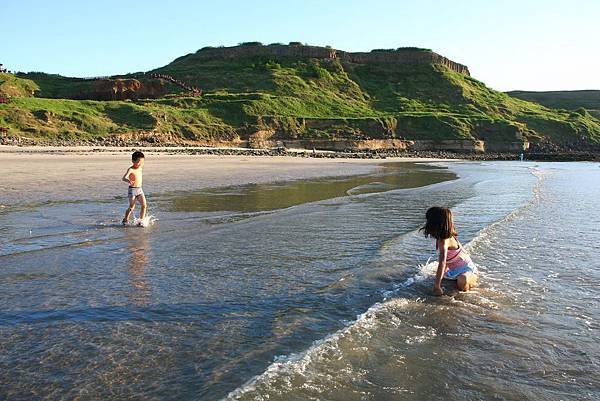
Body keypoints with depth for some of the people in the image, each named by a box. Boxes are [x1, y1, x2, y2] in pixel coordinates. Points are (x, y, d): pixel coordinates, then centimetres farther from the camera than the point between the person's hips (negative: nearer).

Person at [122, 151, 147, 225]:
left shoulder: (140, 168, 6)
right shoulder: (131, 169, -15)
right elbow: (124, 178, -28)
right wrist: (129, 181, -49)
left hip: (140, 189, 6)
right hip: (132, 190, -6)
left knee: (144, 205, -7)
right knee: (131, 207, 2)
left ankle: (141, 221, 1)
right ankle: (125, 220, 22)